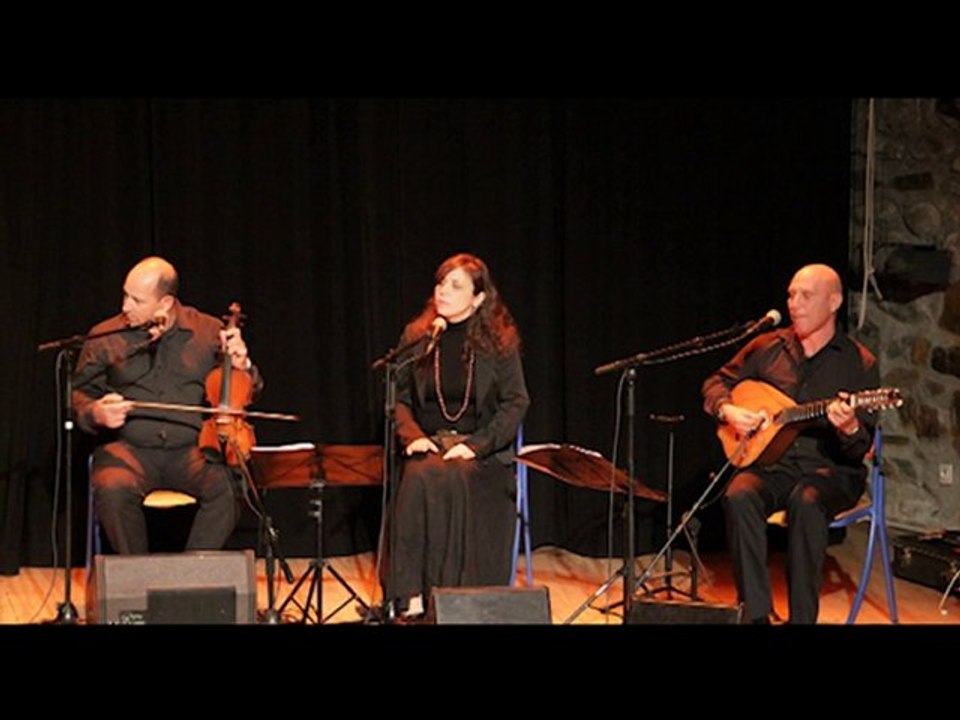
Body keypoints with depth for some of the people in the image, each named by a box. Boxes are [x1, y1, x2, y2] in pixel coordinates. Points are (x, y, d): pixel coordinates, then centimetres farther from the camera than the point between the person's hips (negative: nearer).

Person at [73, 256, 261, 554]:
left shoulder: (209, 332, 7)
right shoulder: (105, 337, 6)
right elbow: (80, 396, 14)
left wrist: (242, 365, -6)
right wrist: (96, 414, -9)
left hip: (192, 449, 0)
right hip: (130, 448, 0)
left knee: (227, 489, -31)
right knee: (113, 490, -34)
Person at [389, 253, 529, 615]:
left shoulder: (498, 341, 2)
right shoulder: (417, 336, 9)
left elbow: (516, 403, -1)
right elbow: (399, 398, 12)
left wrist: (476, 445, -13)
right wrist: (413, 436, -8)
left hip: (481, 451, -2)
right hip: (429, 445, 2)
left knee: (453, 480, -35)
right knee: (419, 479, -32)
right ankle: (413, 595, -32)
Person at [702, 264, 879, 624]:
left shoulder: (859, 363, -1)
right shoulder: (767, 347, 9)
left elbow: (861, 449, -6)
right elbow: (716, 383, 19)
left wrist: (850, 428, -30)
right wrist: (728, 411, -3)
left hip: (830, 471, -3)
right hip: (772, 462, 3)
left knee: (806, 502, -37)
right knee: (739, 495, -31)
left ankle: (802, 617, -28)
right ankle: (755, 614, -29)